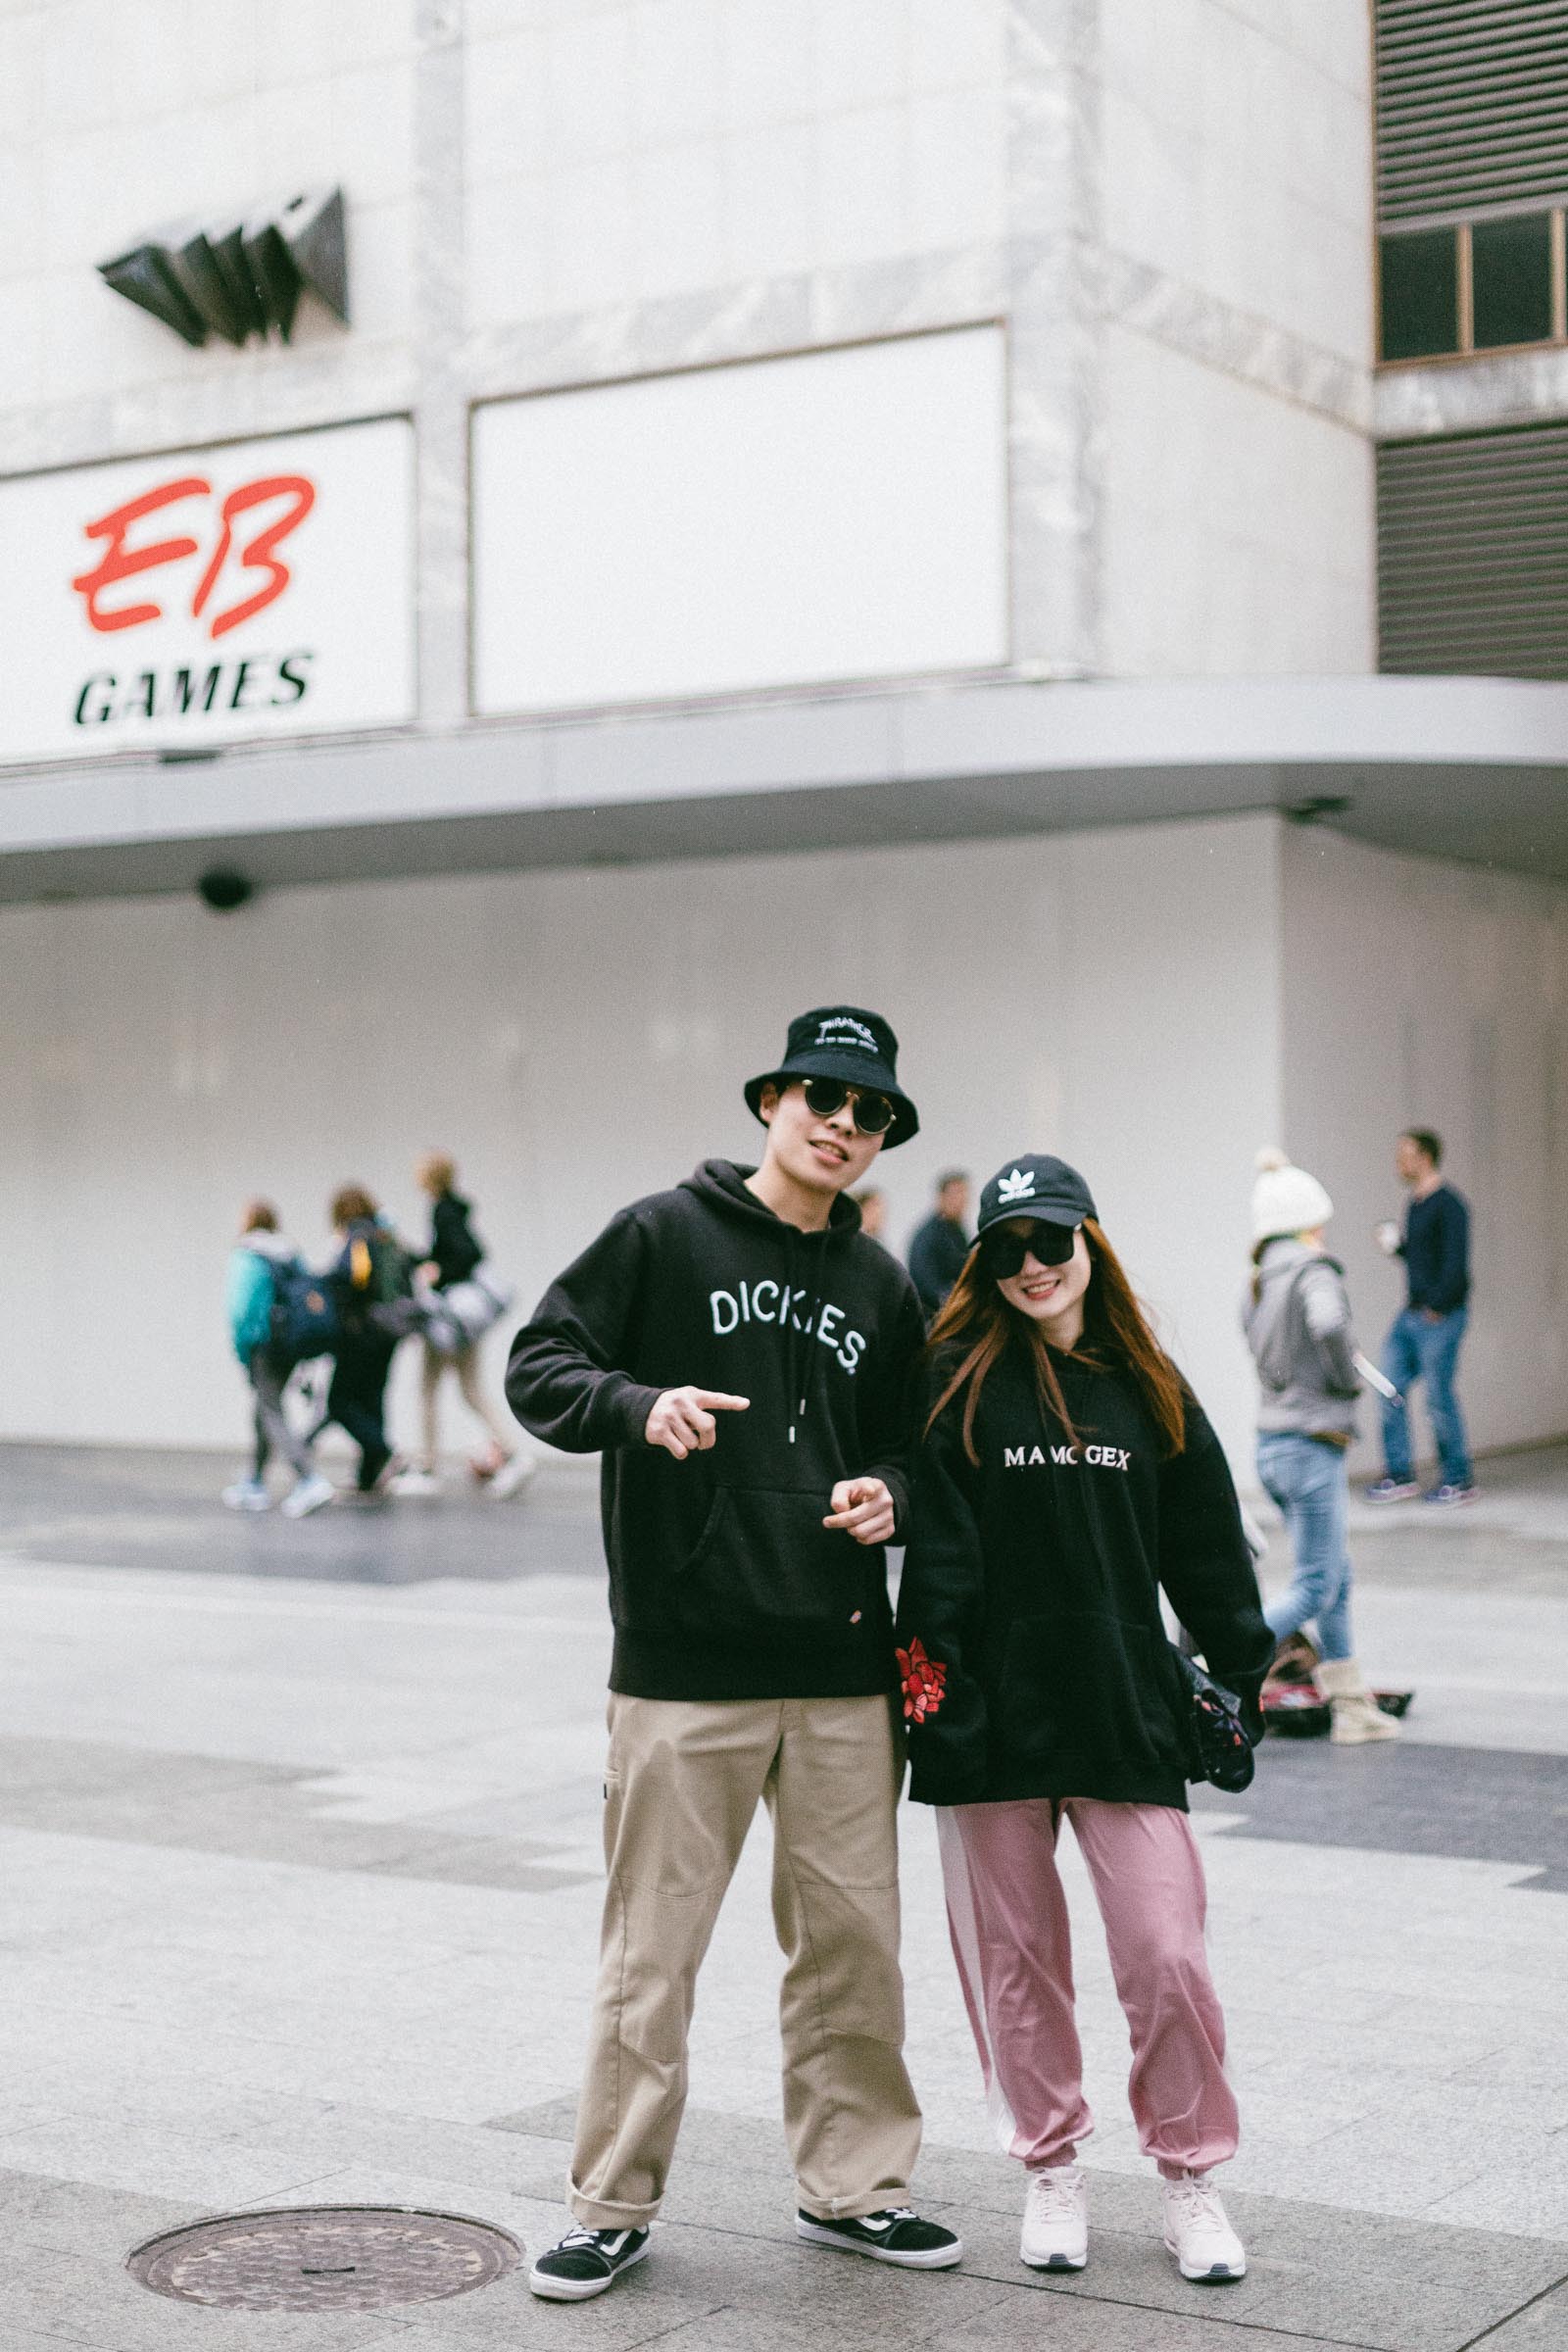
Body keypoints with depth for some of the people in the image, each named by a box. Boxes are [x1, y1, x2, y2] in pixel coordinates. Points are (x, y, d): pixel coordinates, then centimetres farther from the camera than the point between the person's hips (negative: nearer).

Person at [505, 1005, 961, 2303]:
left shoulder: (881, 1286, 13)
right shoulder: (664, 1236, -1)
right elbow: (540, 1367, -3)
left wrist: (889, 1493, 1)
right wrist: (636, 1407, -21)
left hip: (844, 1670, 4)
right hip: (685, 1667, -4)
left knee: (855, 1938, 10)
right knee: (653, 1949, 2)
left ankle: (852, 2184, 26)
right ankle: (615, 2206, 16)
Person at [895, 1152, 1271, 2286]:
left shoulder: (1151, 1388, 7)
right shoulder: (959, 1380, -1)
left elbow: (1209, 1553, 12)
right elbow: (935, 1548, -6)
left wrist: (1243, 1680, 10)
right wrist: (933, 1688, -13)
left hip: (1127, 1713, 1)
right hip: (994, 1718, -1)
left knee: (1168, 1955, -2)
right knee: (1015, 1958, 8)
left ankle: (1191, 2178, 16)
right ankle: (1053, 2172, 25)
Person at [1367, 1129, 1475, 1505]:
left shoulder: (1448, 1205, -13)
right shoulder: (1415, 1204, 14)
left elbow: (1455, 1262, -18)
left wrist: (1437, 1307, -19)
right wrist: (1396, 1244, 6)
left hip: (1441, 1318, -9)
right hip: (1411, 1317, 9)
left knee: (1438, 1396, -3)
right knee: (1390, 1390, 4)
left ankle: (1459, 1480, 9)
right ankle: (1399, 1477, 10)